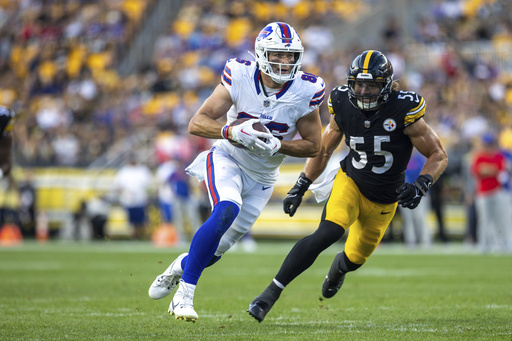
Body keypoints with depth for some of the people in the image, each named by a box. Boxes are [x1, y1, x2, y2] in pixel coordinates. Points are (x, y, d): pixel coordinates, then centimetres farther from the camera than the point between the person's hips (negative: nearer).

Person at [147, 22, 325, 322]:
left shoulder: (305, 92, -16)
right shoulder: (240, 77, -18)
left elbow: (313, 146, -7)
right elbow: (197, 123, -19)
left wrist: (276, 145, -24)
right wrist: (231, 132, -38)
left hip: (262, 177, 3)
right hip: (228, 160, -3)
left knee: (220, 246, 5)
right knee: (226, 212, -31)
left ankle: (180, 267, 40)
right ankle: (185, 295, -23)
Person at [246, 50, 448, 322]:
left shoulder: (403, 111, -24)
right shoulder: (343, 106, -15)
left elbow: (438, 156, -15)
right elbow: (323, 151, 3)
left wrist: (421, 186, -31)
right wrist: (300, 187, 0)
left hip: (384, 201, 0)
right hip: (350, 182, 0)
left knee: (354, 258, 16)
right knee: (327, 233, -28)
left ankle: (339, 267, 57)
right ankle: (271, 293, -26)